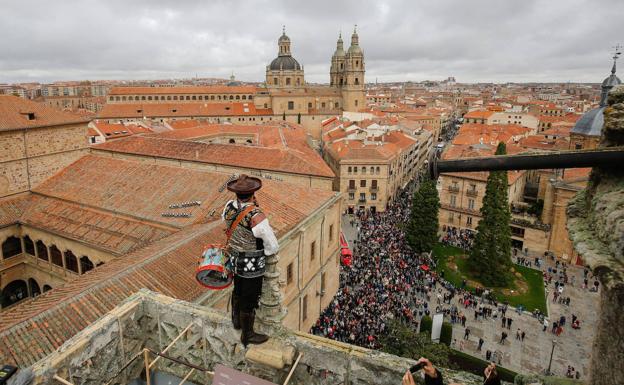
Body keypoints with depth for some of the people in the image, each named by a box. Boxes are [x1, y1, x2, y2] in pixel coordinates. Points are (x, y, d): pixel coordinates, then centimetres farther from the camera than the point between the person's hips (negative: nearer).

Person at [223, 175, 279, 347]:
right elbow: (273, 246, -25)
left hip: (235, 258, 7)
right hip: (251, 265, -7)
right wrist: (262, 253, -4)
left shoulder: (229, 207, -12)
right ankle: (247, 335, 32)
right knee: (249, 299, 12)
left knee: (238, 290, 29)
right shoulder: (256, 216, -32)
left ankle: (236, 320, 53)